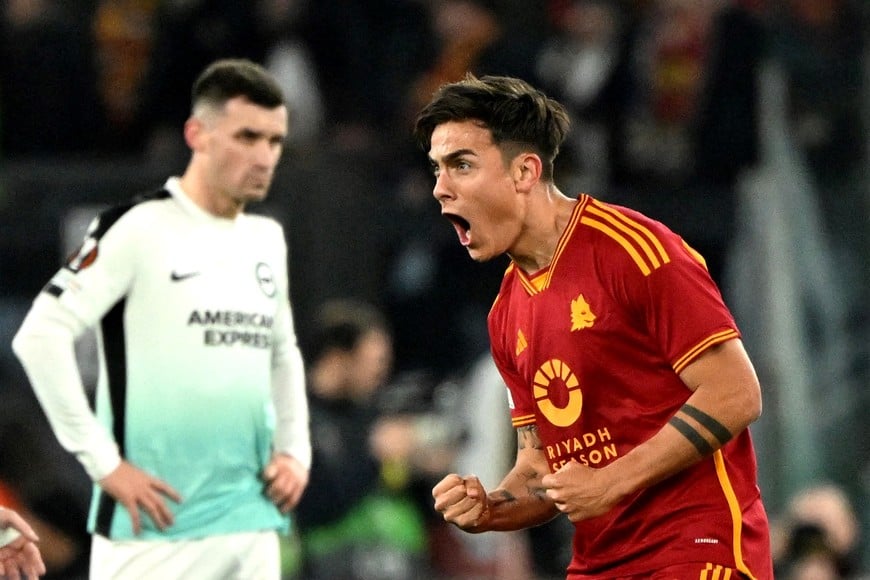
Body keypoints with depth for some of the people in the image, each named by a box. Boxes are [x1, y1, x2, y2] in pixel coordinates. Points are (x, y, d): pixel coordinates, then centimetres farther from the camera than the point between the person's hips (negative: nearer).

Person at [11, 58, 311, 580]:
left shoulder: (267, 239, 14)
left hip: (253, 523, 7)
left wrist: (294, 451, 13)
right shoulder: (139, 230, -8)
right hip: (156, 529, -6)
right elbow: (41, 337, -12)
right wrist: (104, 462, -13)